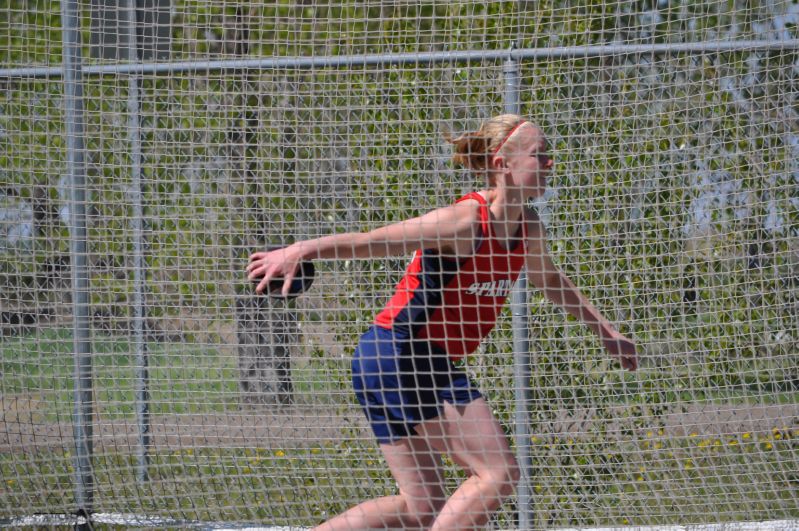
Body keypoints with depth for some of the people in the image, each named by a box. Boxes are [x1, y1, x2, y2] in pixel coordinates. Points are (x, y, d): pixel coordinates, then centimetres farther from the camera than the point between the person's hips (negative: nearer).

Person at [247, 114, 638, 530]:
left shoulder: (527, 228, 6)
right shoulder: (467, 221, -20)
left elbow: (550, 281, 29)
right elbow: (369, 241, -27)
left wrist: (603, 329, 38)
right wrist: (300, 250, -41)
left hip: (430, 366, 9)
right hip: (399, 357, -9)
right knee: (498, 474, -13)